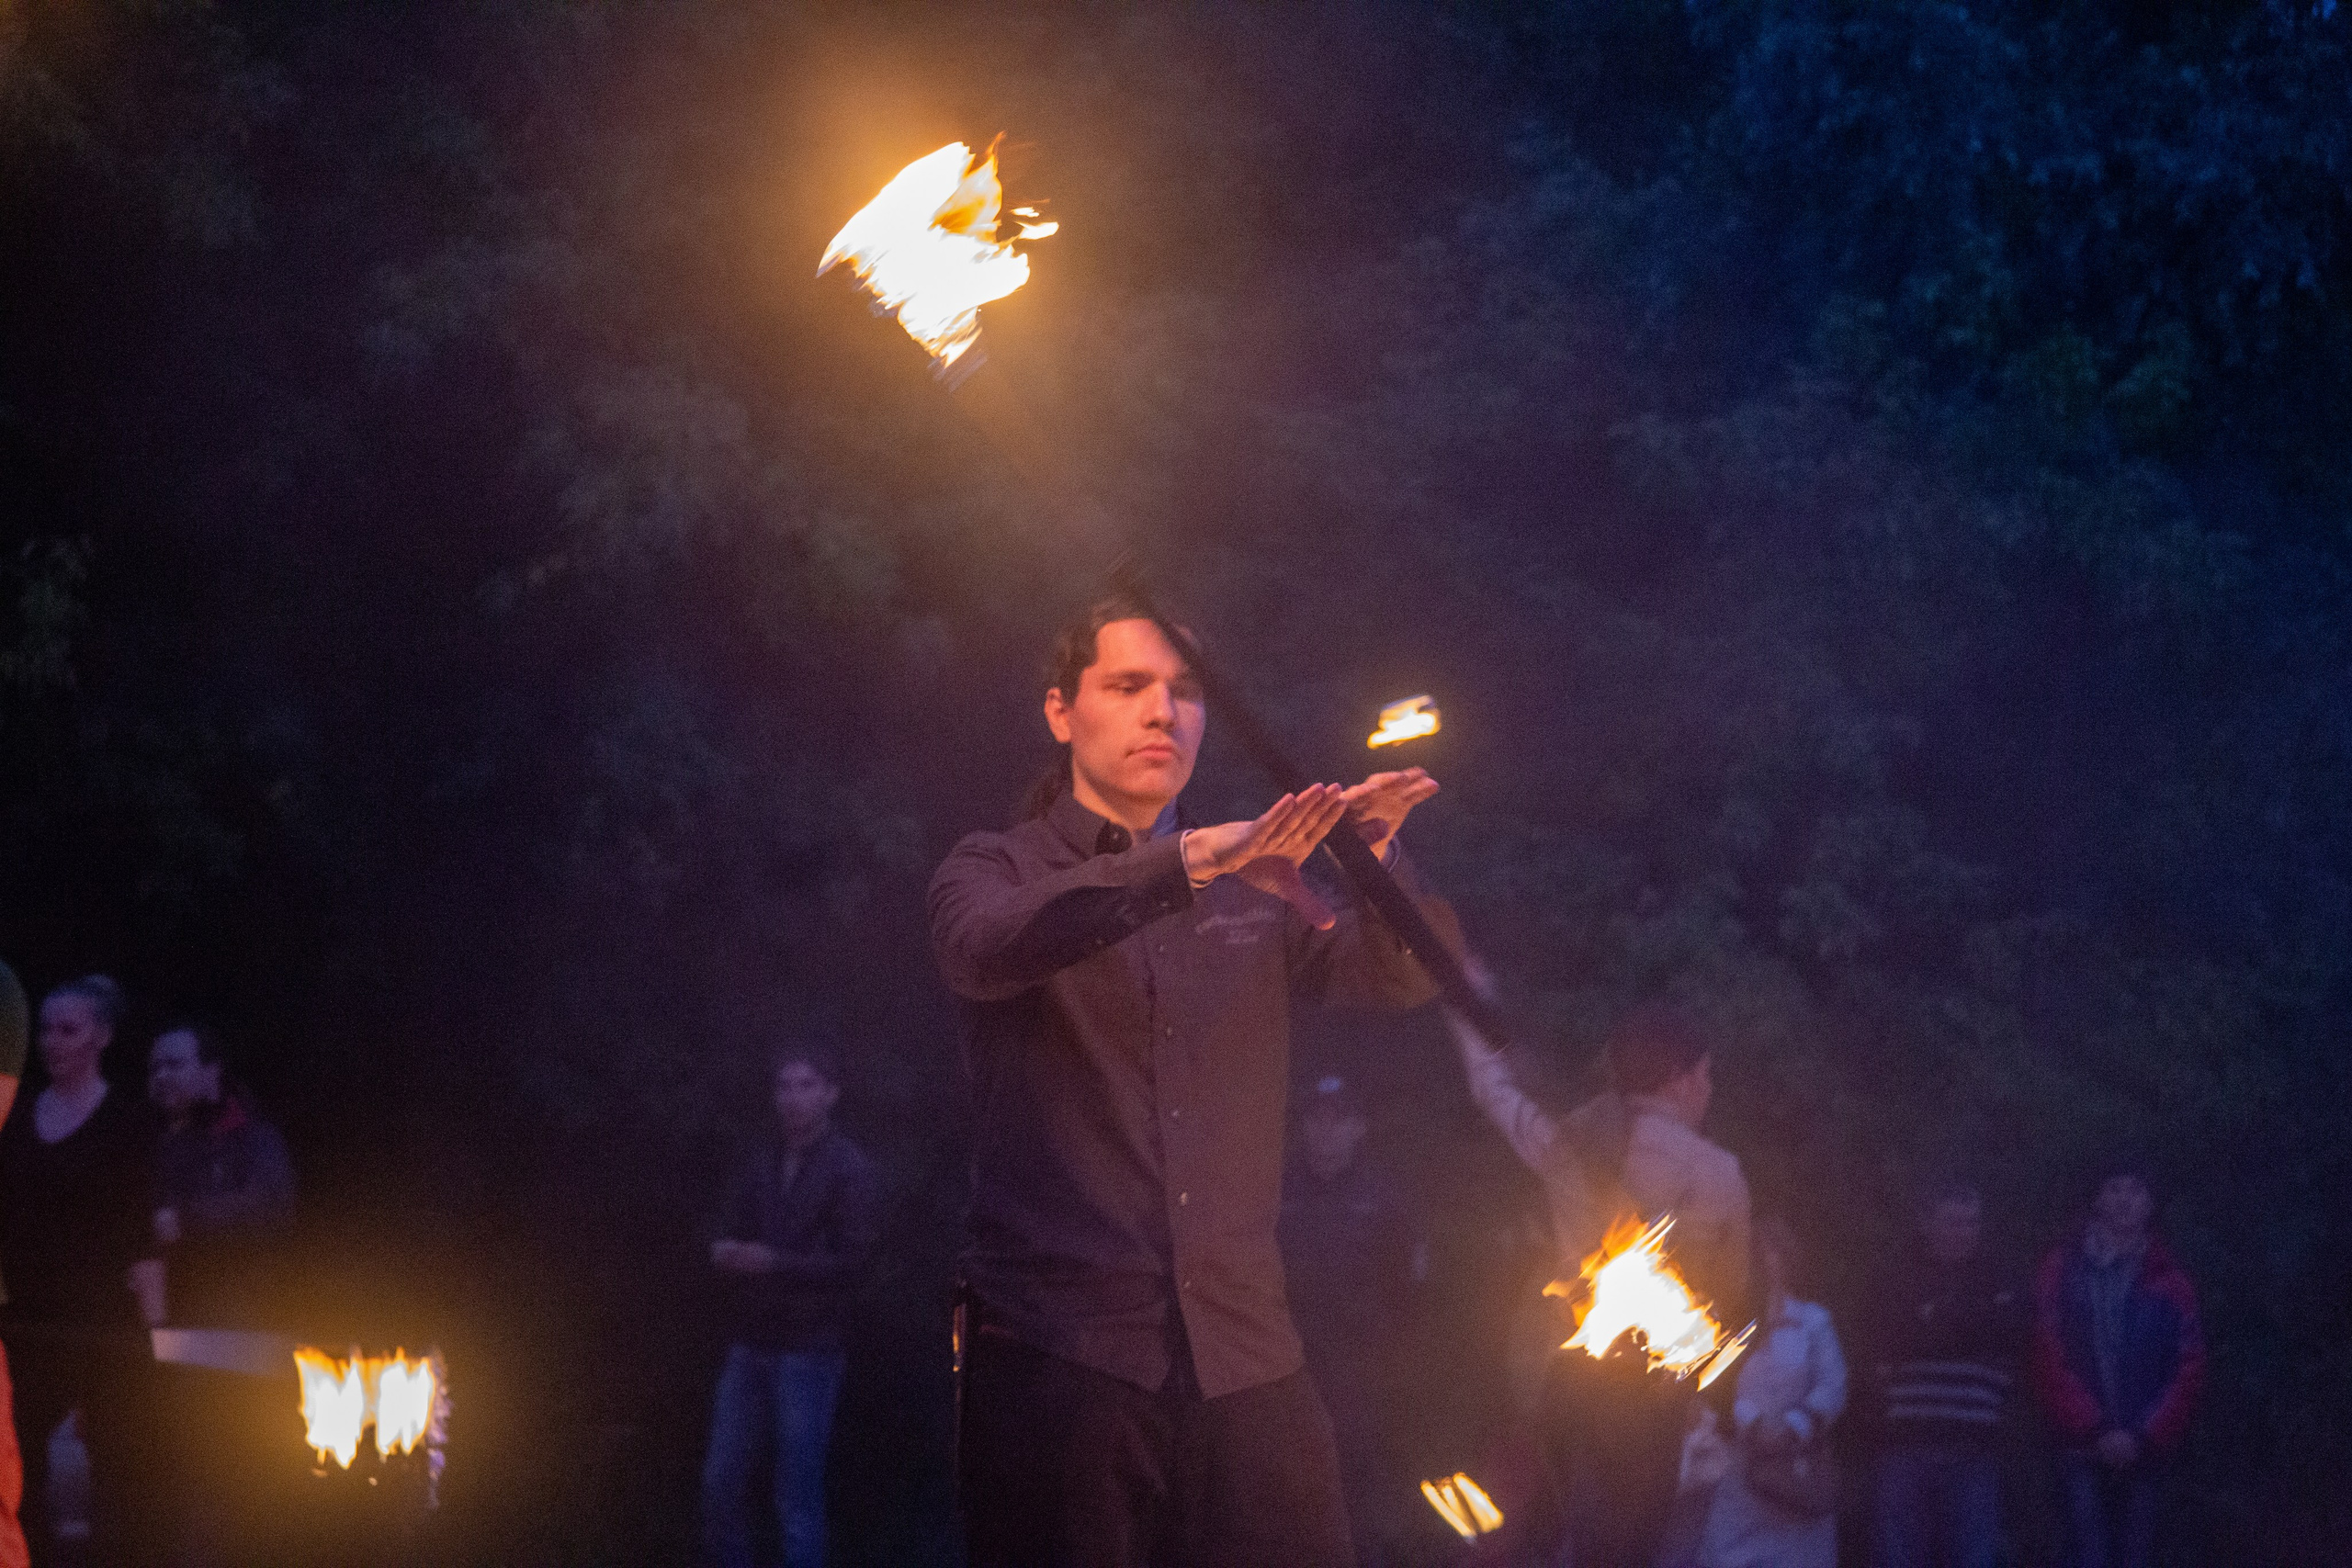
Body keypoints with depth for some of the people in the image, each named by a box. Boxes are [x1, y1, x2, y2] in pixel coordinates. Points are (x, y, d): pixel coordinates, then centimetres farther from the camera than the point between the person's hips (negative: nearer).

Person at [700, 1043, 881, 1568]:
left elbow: (851, 1261, -11)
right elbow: (729, 1241, 13)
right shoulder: (759, 1161, 9)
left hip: (808, 1349, -5)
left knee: (797, 1495, -2)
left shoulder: (848, 1169, -6)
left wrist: (773, 1262, -18)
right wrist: (728, 1254, -11)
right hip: (751, 1342, 5)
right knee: (721, 1483, 7)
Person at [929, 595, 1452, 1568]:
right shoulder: (999, 869, 8)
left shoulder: (1253, 891, 19)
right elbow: (982, 947, -16)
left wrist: (1375, 857, -17)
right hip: (1058, 1343, -3)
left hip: (1242, 1352, 3)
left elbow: (1402, 975, 5)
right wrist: (1193, 860, -28)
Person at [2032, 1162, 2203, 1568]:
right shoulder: (2062, 1271, 5)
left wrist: (2145, 1437, -8)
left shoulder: (2169, 1281, 8)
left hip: (2145, 1450, 1)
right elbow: (2050, 1362, -1)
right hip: (2084, 1446, -1)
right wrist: (2095, 1430, -10)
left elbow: (2188, 1371, 3)